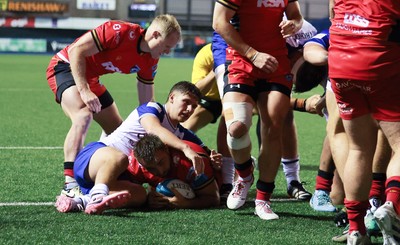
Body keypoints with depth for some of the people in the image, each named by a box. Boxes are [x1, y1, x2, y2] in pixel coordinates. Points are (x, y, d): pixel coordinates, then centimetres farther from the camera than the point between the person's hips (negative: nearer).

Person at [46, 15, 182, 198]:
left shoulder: (150, 62, -3)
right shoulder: (121, 32, -29)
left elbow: (146, 103, 4)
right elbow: (76, 50, -27)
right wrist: (84, 90, -30)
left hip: (91, 78, 10)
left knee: (117, 131, 10)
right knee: (83, 116, -32)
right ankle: (70, 186, -37)